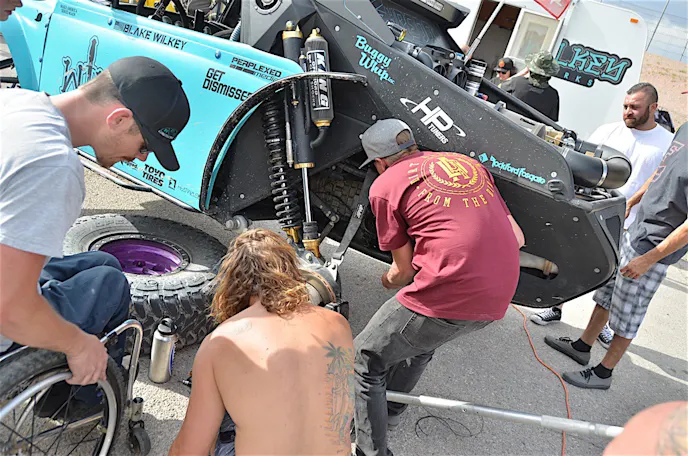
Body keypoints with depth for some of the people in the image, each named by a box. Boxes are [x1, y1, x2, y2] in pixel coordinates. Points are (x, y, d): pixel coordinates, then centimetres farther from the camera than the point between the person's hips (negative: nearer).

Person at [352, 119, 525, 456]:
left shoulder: (385, 185, 3)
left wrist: (388, 280, 29)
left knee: (367, 361, 14)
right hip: (497, 300, 7)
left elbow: (404, 269, 7)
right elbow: (517, 237, 18)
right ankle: (390, 408, 50)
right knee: (421, 337, 34)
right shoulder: (469, 163, 19)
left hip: (447, 295, -7)